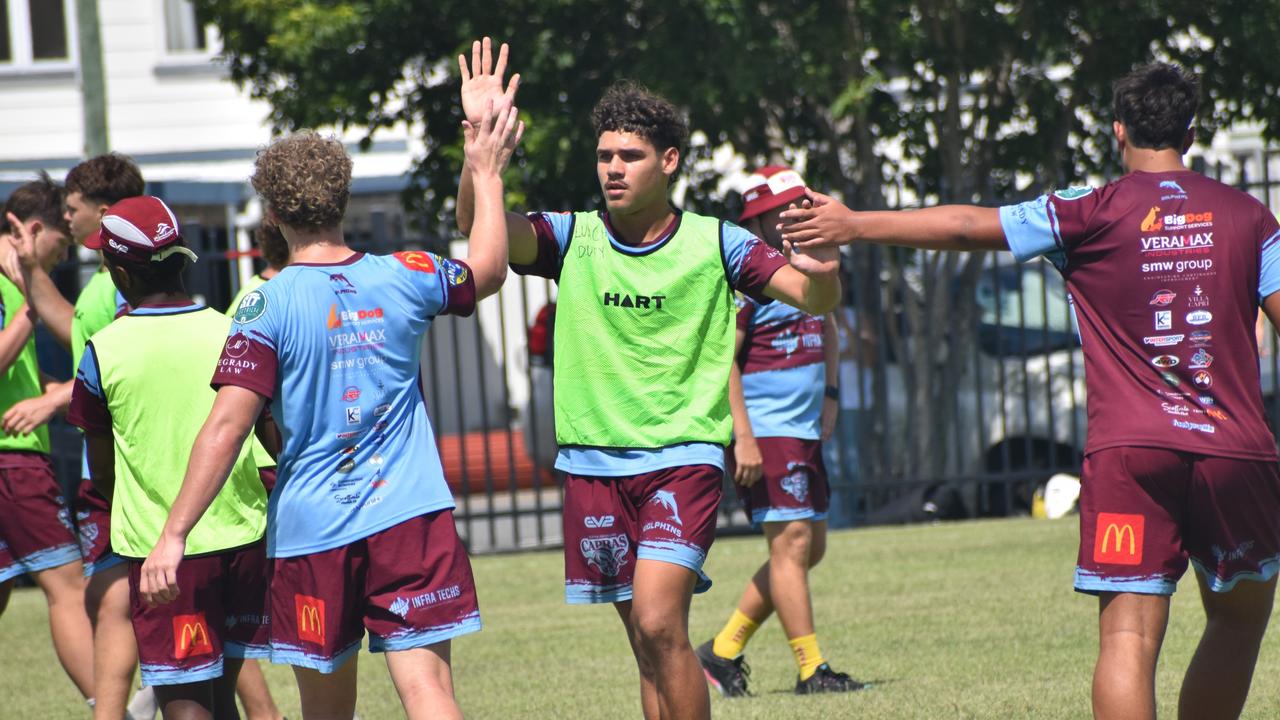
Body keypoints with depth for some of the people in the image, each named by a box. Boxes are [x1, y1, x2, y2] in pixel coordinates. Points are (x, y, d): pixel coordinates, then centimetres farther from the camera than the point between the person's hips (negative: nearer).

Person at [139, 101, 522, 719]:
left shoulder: (269, 305, -8)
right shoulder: (404, 278, 3)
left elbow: (226, 428, -14)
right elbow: (489, 271, 26)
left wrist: (173, 535, -12)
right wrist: (486, 175, 39)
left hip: (310, 529, -2)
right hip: (410, 517, 2)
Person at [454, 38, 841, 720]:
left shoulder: (714, 243, 0)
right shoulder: (573, 237, 3)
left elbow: (815, 298, -7)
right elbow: (479, 224, -12)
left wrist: (821, 272, -32)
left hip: (683, 456, -3)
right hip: (595, 459, 3)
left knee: (659, 623, -19)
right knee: (646, 640, 7)